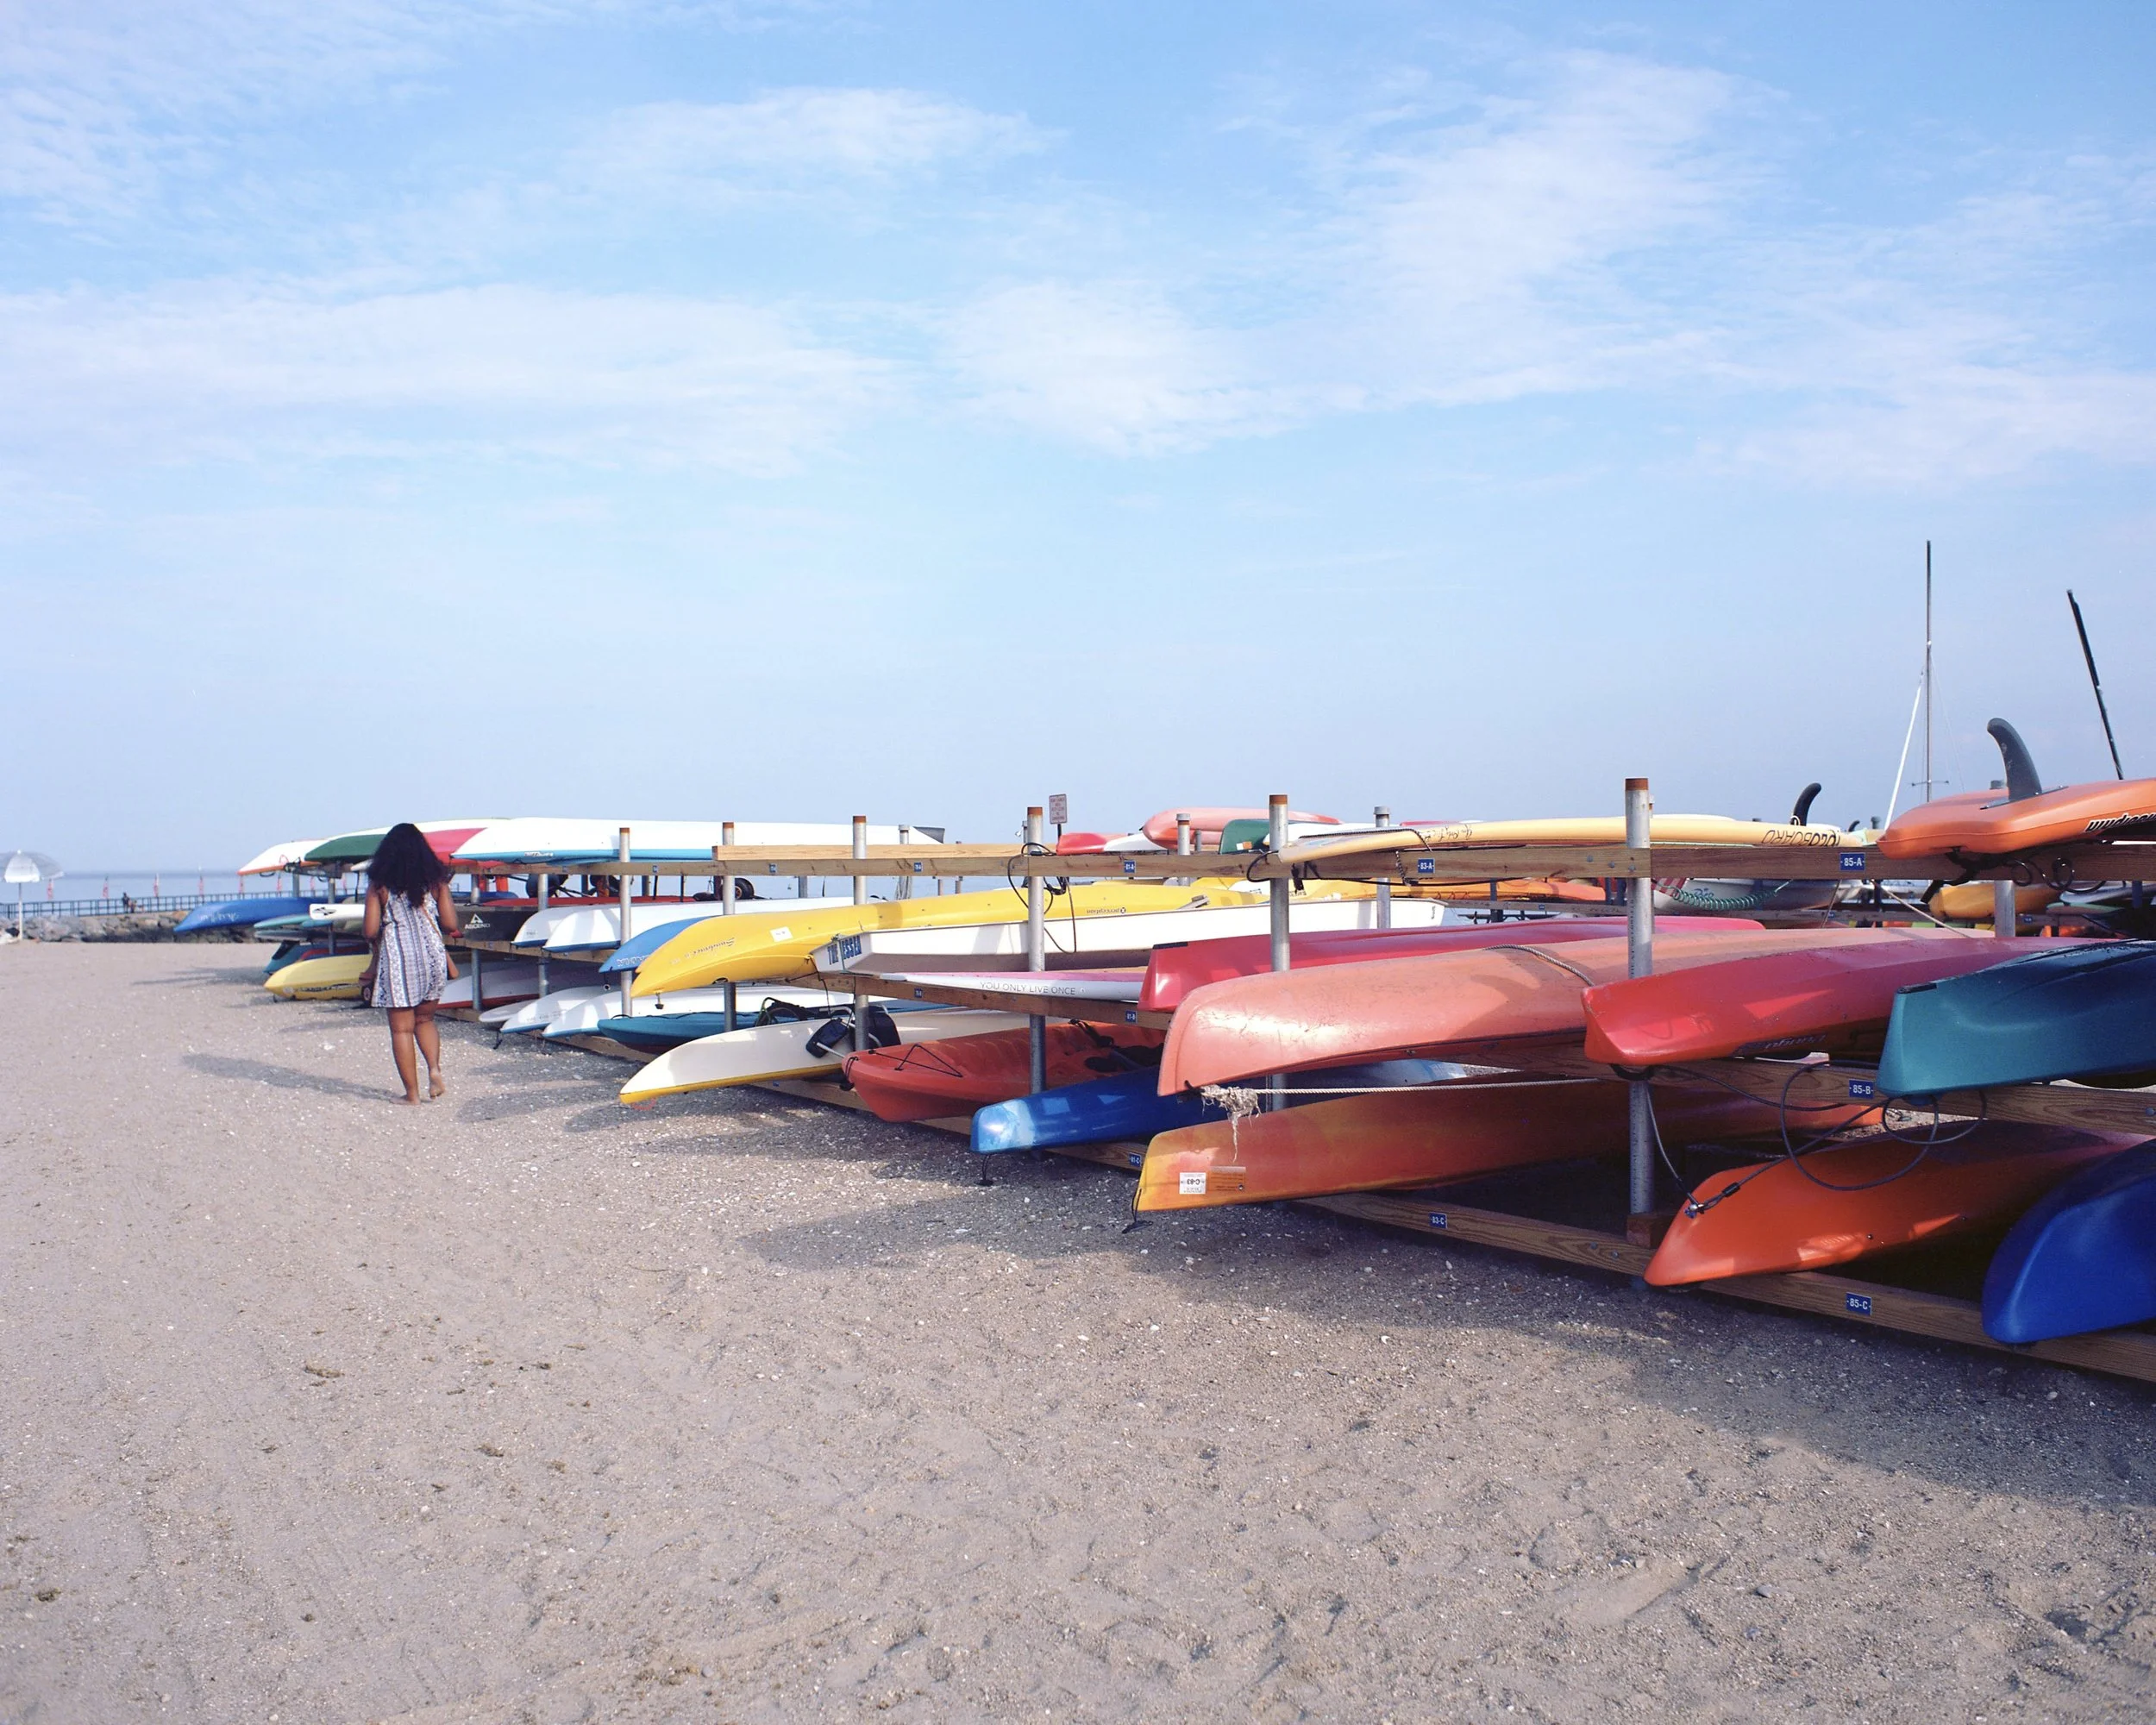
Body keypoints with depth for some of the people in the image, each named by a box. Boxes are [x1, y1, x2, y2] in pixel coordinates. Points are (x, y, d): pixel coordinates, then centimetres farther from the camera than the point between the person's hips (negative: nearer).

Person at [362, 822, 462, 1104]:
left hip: (396, 958, -2)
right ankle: (434, 1068, -3)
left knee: (401, 1028, 5)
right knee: (425, 1020, 20)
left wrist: (377, 953, 15)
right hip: (431, 955, 3)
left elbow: (371, 930, -6)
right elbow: (450, 925, -1)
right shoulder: (435, 880, 1)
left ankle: (412, 1093, 5)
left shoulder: (380, 883, -3)